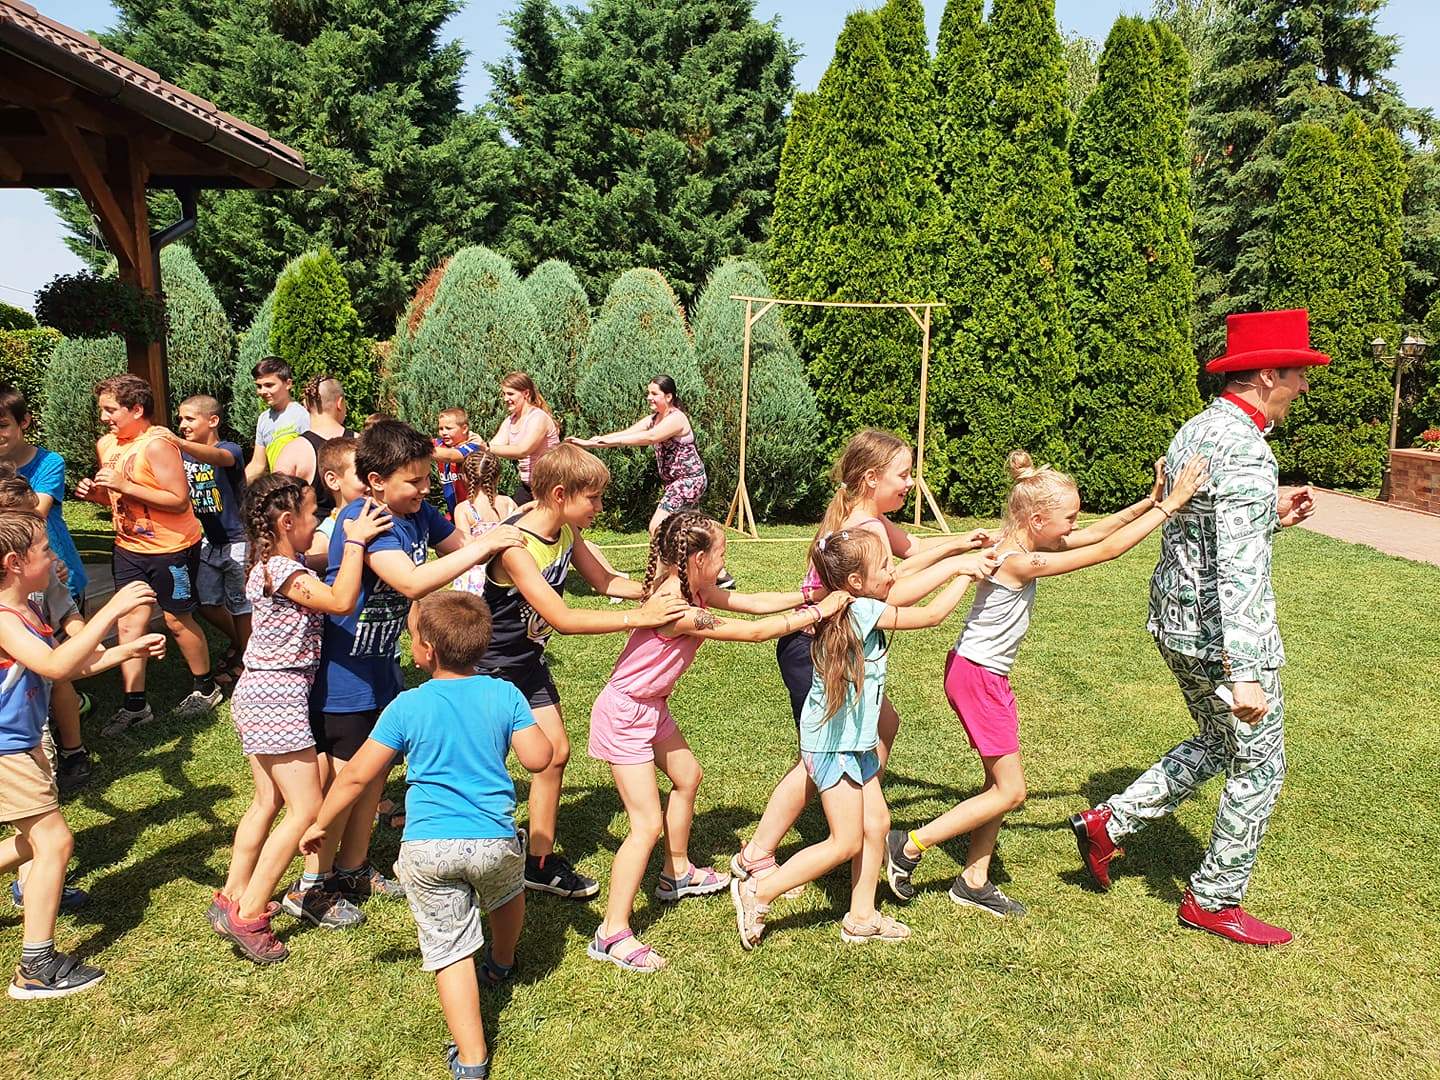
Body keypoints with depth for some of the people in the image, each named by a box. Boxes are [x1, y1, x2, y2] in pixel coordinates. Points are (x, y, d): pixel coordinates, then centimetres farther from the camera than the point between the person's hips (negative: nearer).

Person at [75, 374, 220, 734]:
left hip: (171, 548, -7)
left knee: (178, 620, 6)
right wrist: (95, 492, -3)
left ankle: (206, 688, 26)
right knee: (129, 624, 6)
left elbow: (179, 500, -25)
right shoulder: (106, 444, 5)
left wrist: (125, 485, -26)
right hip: (130, 547, 7)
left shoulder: (156, 445, -20)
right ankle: (134, 705, 15)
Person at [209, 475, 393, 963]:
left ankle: (233, 898, 29)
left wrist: (352, 536, 11)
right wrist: (356, 540, -25)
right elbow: (341, 601, -31)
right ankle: (247, 916, -2)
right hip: (278, 696, -10)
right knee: (306, 806, -6)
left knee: (268, 801, 19)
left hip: (259, 693, 10)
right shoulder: (281, 570, -20)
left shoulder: (276, 564, 9)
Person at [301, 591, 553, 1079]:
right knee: (508, 893, 34)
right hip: (494, 839, 2)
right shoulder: (505, 695, -4)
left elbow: (357, 775, -2)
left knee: (449, 948, 8)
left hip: (427, 848, -2)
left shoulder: (407, 706, -5)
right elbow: (538, 759, -5)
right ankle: (501, 964, 58)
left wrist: (320, 824, 12)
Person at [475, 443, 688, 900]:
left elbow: (606, 581, 5)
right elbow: (562, 619, -36)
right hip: (488, 665, -8)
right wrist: (638, 618, -37)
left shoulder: (567, 533, -7)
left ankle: (541, 861, 21)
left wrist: (656, 590, -12)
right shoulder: (515, 547, -31)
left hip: (528, 661, 8)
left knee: (555, 751, 8)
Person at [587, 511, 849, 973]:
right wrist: (818, 612, -19)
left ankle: (678, 874, 45)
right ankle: (612, 934, 1)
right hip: (624, 716, -10)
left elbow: (754, 602, 2)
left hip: (651, 708, 10)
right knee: (649, 823, -9)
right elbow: (754, 632, -26)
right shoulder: (677, 611, -30)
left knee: (687, 777, 24)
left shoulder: (692, 591, -3)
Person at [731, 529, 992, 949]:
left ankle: (861, 917, 27)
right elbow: (933, 615, -12)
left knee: (876, 823, 14)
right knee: (846, 843, -1)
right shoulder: (864, 611, -21)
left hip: (855, 741, 9)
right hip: (833, 744, -9)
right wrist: (966, 572, 0)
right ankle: (757, 893, 6)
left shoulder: (848, 607, 4)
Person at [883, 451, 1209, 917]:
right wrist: (1170, 505, -19)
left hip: (986, 676, 10)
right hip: (976, 677, -10)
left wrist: (1149, 500, 4)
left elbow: (1096, 533, 11)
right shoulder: (1019, 561, -24)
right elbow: (1106, 549, -23)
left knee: (1000, 783, 14)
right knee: (1010, 791, -1)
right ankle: (909, 846, 4)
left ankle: (974, 881, 23)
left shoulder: (1022, 544, 3)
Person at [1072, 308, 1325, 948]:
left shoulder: (1195, 431, 9)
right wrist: (1245, 674, -29)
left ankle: (1108, 823, 23)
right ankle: (1213, 900, 22)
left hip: (1176, 623, 9)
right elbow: (1237, 572, -28)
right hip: (1223, 633, -9)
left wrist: (1270, 517, 11)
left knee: (1218, 744, 25)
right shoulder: (1244, 451, -21)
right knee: (1258, 764, 8)